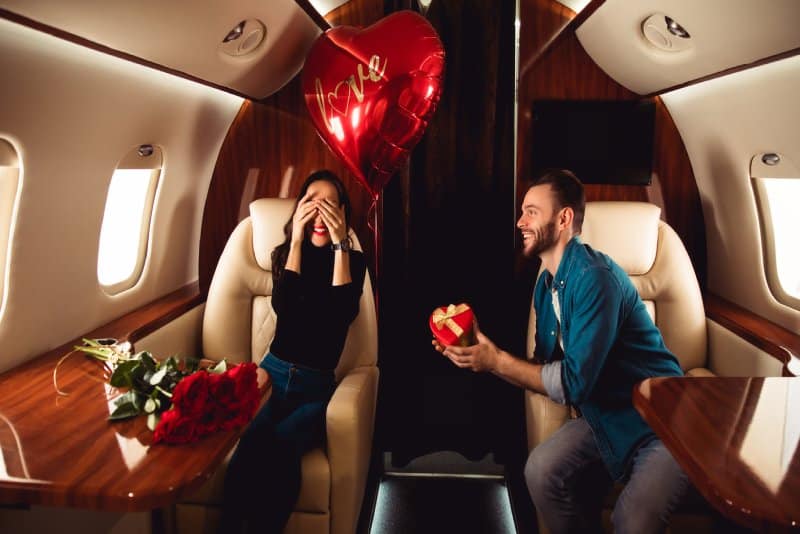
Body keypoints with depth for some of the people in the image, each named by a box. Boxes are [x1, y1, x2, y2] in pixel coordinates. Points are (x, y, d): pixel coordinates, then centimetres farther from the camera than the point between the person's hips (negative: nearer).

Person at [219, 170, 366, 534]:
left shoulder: (354, 261, 4)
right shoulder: (284, 253, 7)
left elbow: (344, 313, -14)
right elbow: (283, 307, -10)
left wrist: (340, 244, -15)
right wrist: (297, 240, -12)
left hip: (317, 386, -1)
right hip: (274, 374, 1)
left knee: (281, 443, -32)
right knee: (252, 441, -31)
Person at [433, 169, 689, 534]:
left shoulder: (595, 277, -25)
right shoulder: (546, 284, 3)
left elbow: (574, 382, -27)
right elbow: (547, 367, 5)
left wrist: (497, 361, -20)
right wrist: (481, 357, -7)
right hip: (604, 415, 7)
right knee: (541, 470, -13)